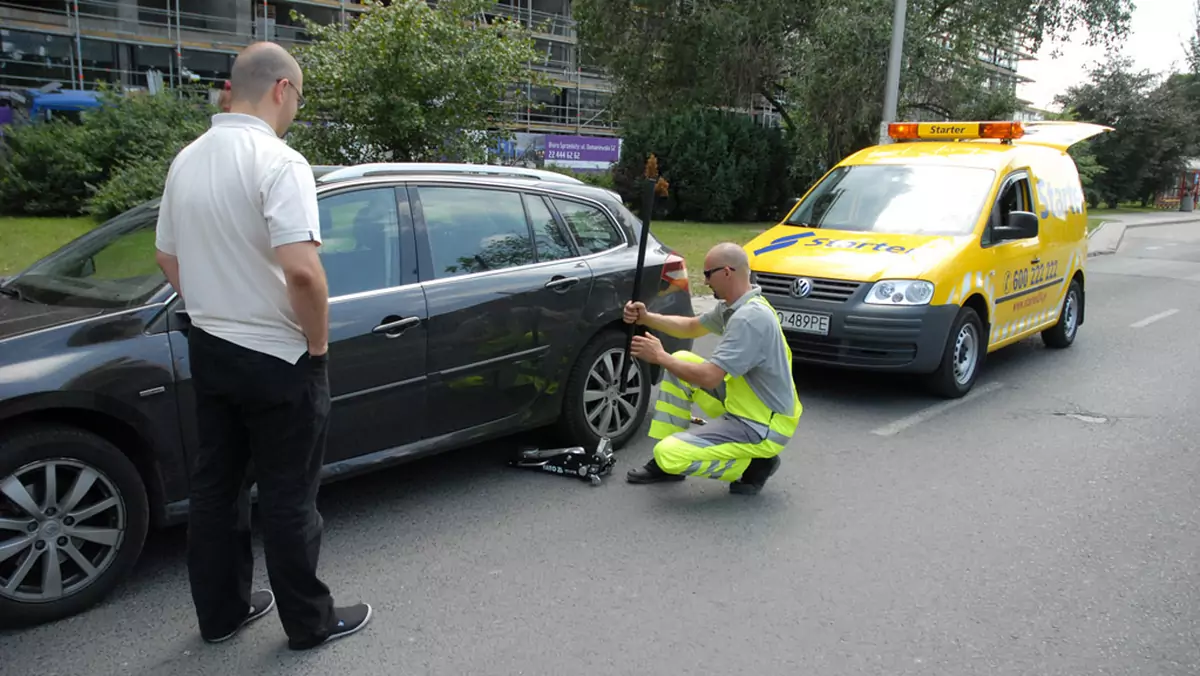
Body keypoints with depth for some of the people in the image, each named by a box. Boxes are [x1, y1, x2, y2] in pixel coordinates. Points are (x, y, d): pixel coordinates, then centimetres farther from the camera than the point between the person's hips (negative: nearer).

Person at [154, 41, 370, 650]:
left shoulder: (187, 160, 6)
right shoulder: (277, 161, -20)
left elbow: (168, 259, 14)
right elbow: (300, 270, -30)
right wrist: (318, 343, -16)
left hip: (208, 350, 8)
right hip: (276, 358, -7)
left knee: (214, 484, 16)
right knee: (288, 497, 5)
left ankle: (220, 612, 30)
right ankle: (310, 623, 20)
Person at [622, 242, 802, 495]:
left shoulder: (750, 318, -27)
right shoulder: (734, 305, 4)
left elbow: (709, 378, -29)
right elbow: (691, 327, 20)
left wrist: (660, 357, -16)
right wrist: (646, 318, 5)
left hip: (762, 426, -10)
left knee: (670, 455, -19)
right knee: (681, 360, 10)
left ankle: (755, 464, 0)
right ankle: (666, 463, 14)